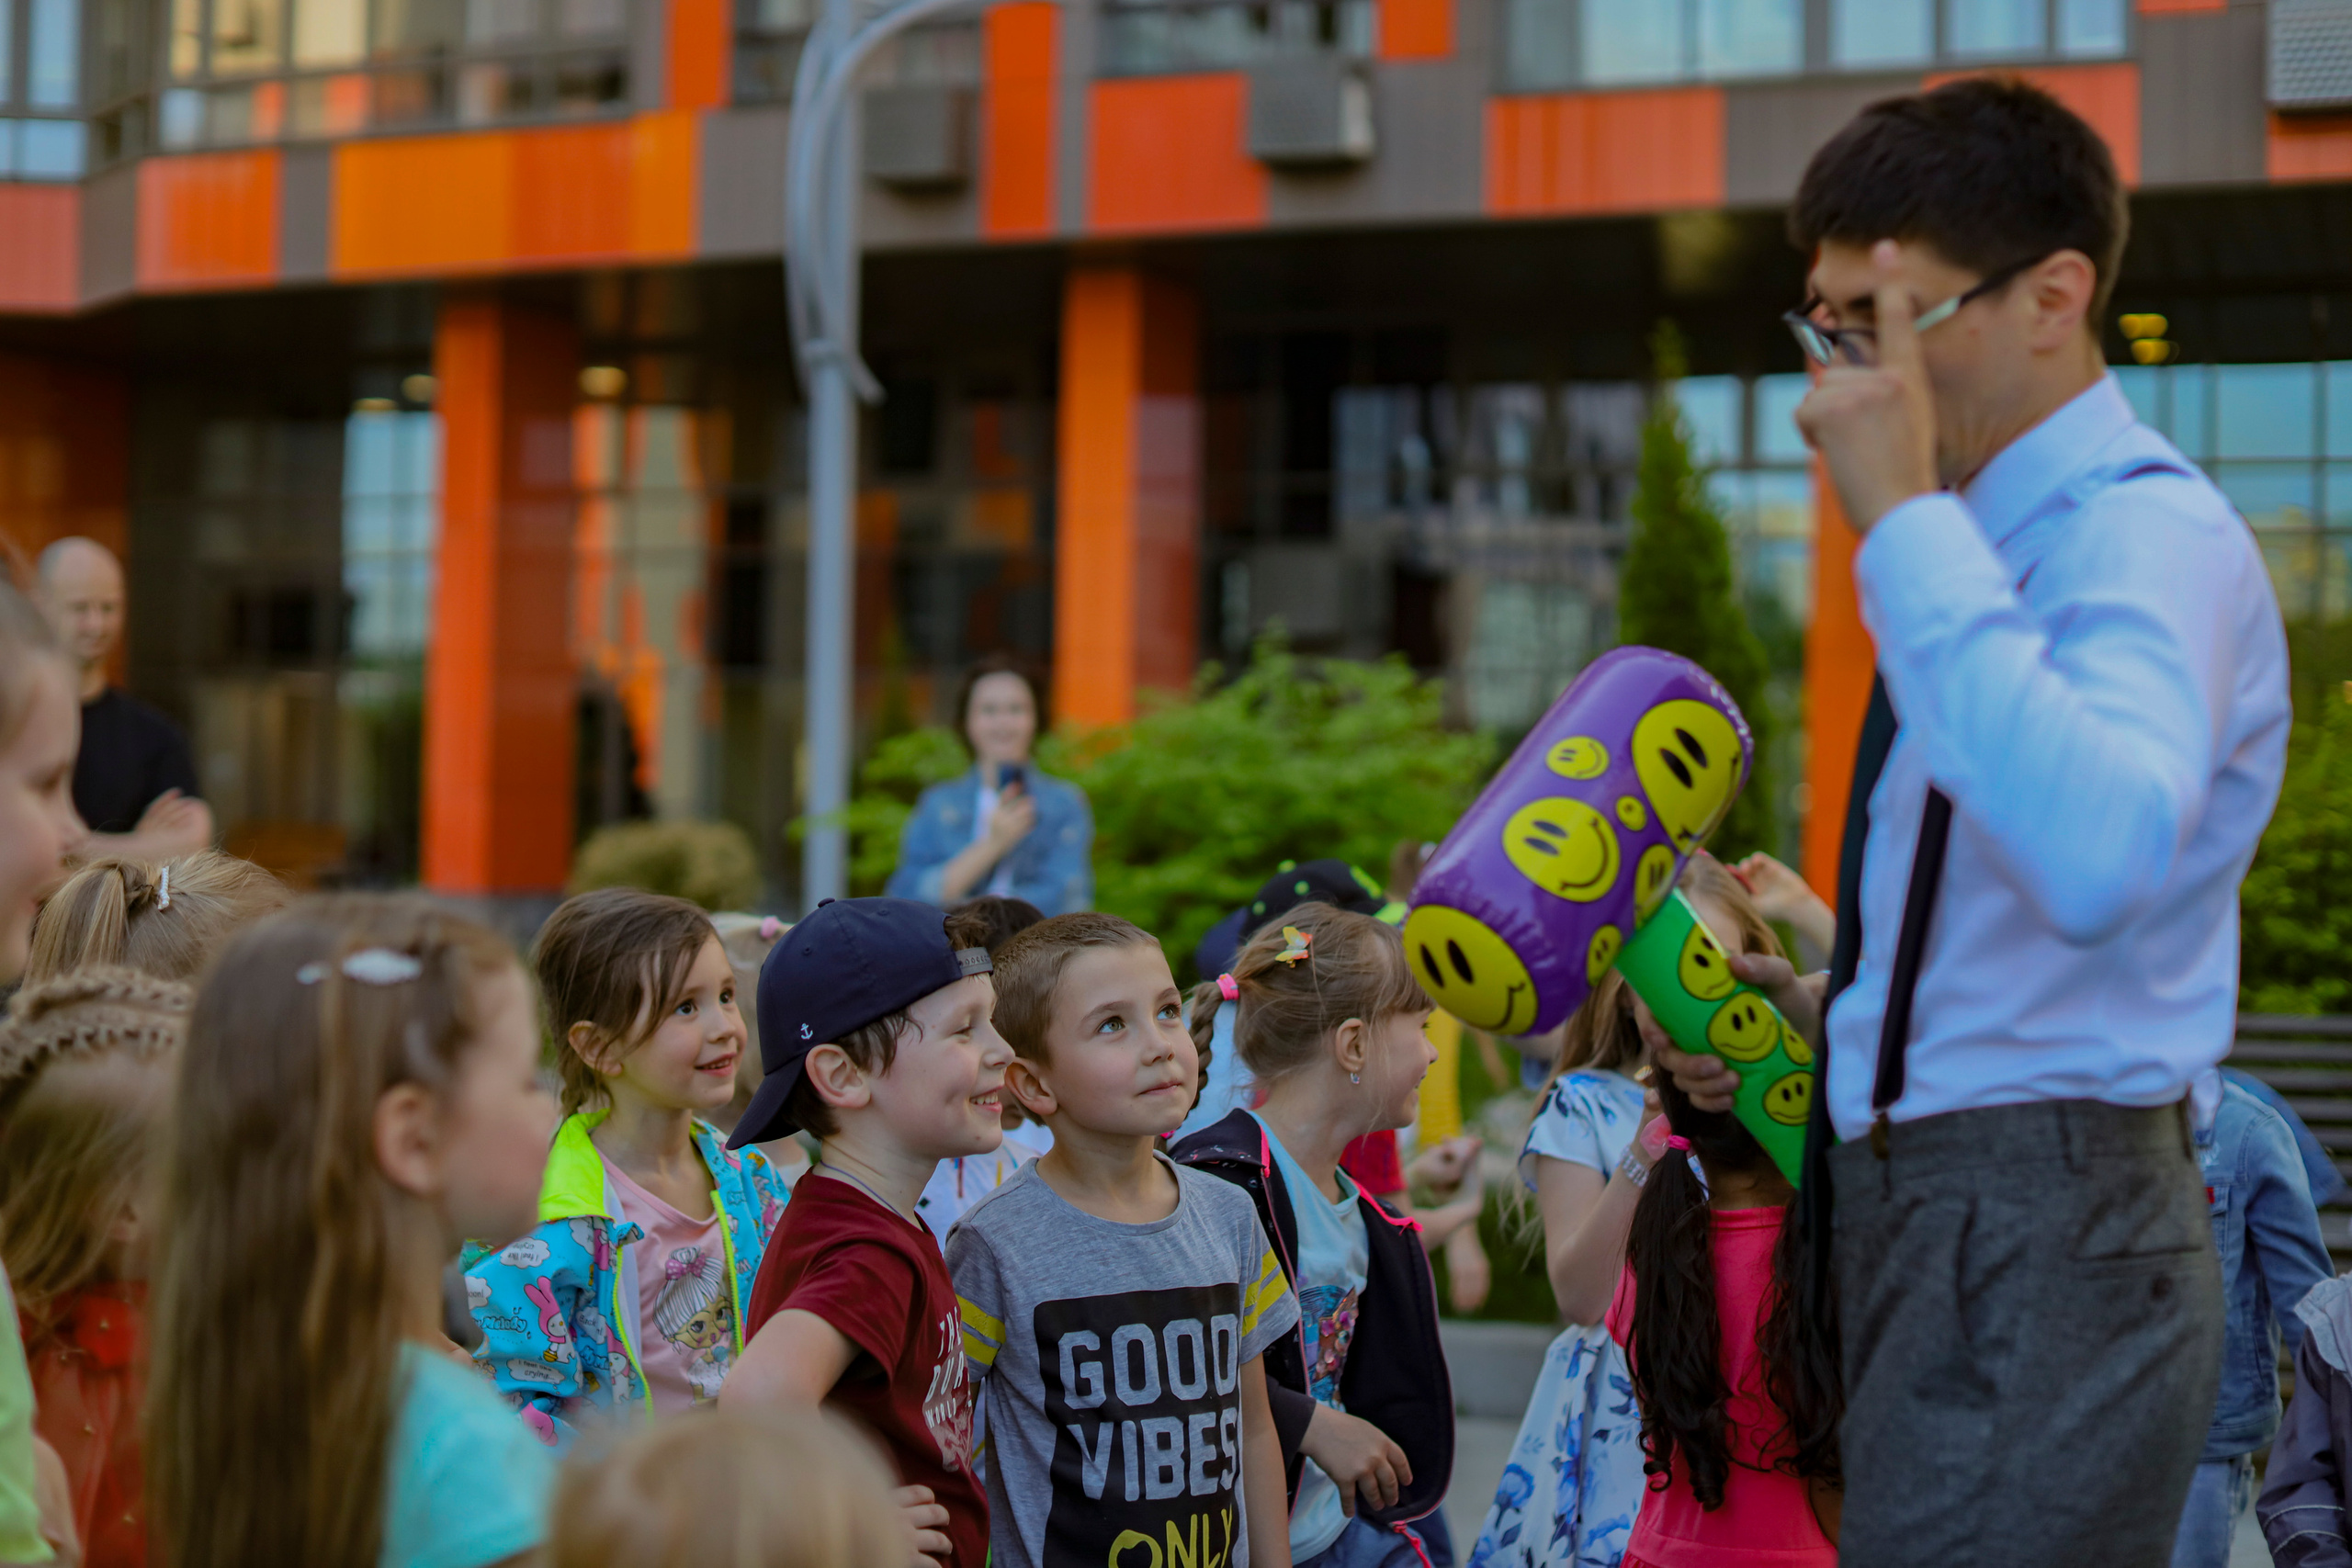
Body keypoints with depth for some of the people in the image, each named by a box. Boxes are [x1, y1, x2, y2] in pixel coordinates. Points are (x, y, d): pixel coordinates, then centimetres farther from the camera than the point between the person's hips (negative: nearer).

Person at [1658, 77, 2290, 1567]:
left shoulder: (2148, 537, -15)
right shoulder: (2008, 540, 16)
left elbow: (2094, 858, -37)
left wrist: (1907, 522, -32)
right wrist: (1824, 1013, 12)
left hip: (2039, 1239, -10)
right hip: (1945, 1217, 10)